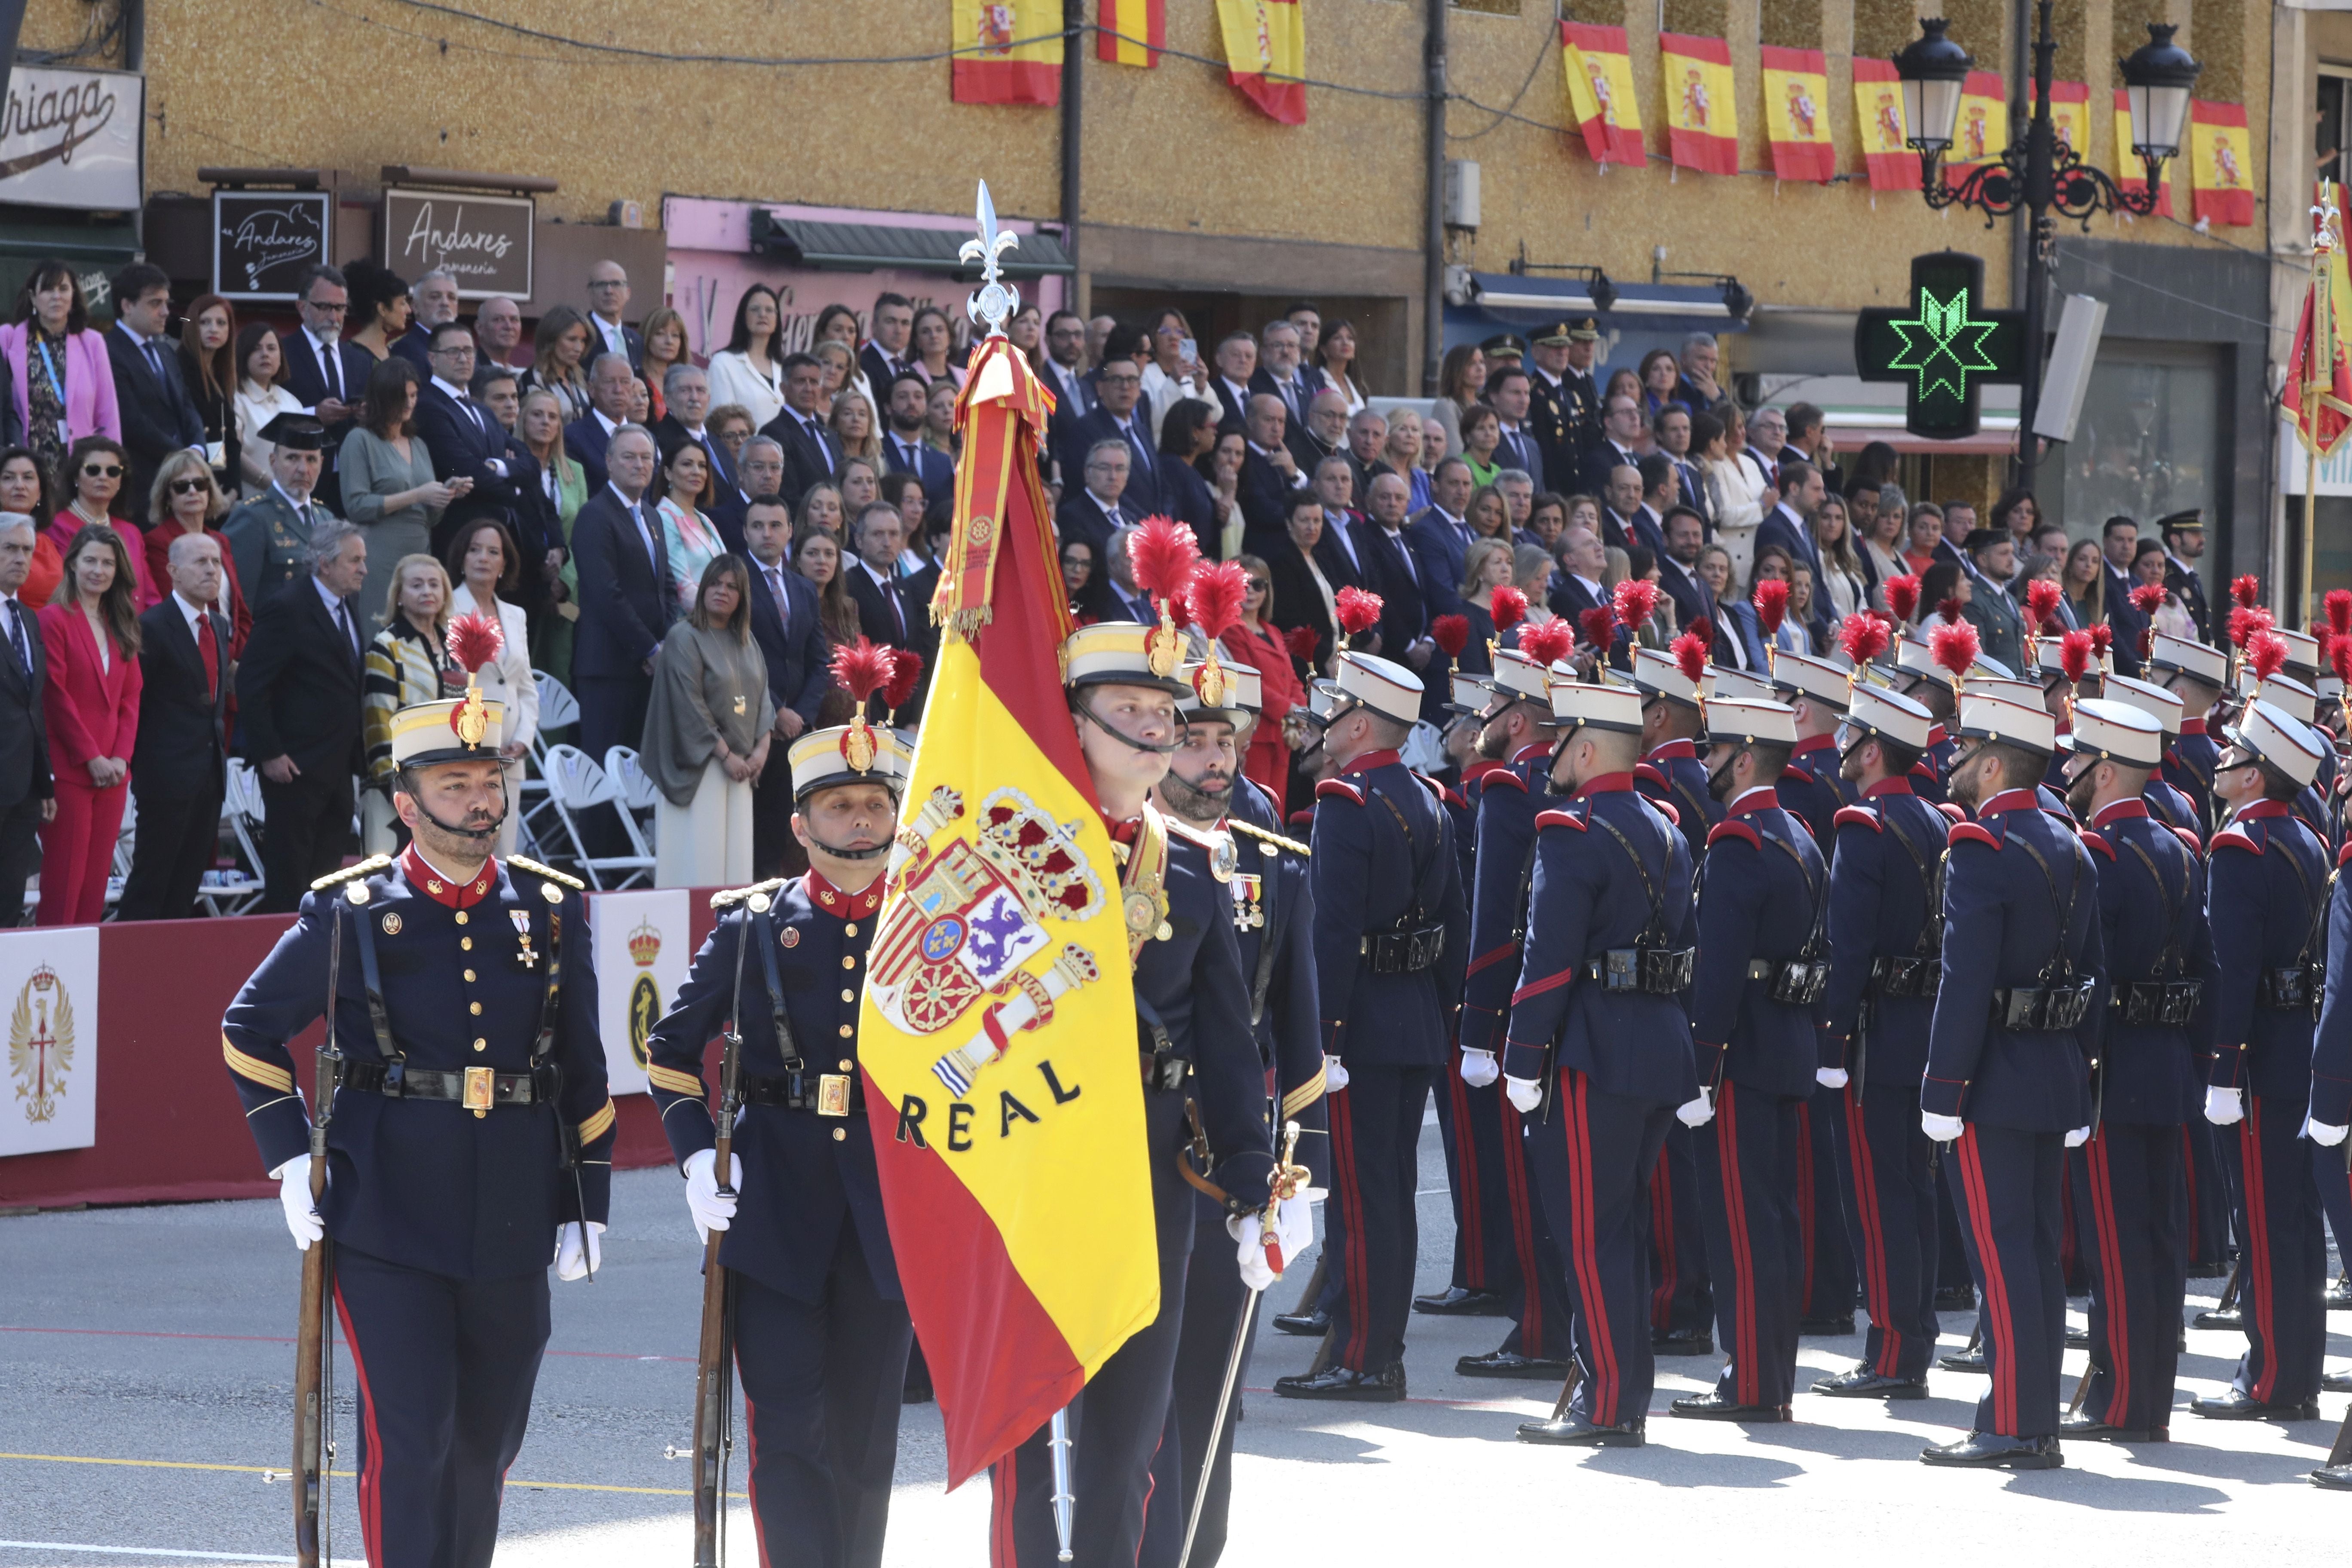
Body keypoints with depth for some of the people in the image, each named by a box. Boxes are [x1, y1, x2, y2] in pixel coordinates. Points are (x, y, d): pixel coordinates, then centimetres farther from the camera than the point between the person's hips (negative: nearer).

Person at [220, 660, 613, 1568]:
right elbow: (250, 1032, 7)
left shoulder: (551, 912, 6)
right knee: (408, 1437, -7)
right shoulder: (351, 913, -3)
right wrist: (290, 1160, 1)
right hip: (388, 1223, -3)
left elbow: (584, 1073, 12)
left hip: (512, 1219, 3)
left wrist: (587, 1205, 9)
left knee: (487, 1440, 13)